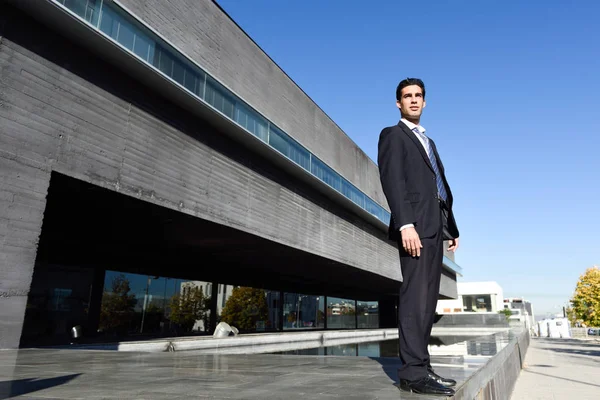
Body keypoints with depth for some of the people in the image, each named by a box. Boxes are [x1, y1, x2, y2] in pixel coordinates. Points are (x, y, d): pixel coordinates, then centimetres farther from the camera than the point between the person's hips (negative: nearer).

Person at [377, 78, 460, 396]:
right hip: (416, 224, -8)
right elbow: (392, 180, -10)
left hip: (435, 226, 8)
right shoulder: (393, 134, 5)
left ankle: (421, 367, 12)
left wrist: (451, 227, 16)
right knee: (415, 296, -12)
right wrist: (406, 224, -22)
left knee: (427, 298, 6)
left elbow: (440, 185, 23)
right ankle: (413, 372, -9)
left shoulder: (427, 141, 28)